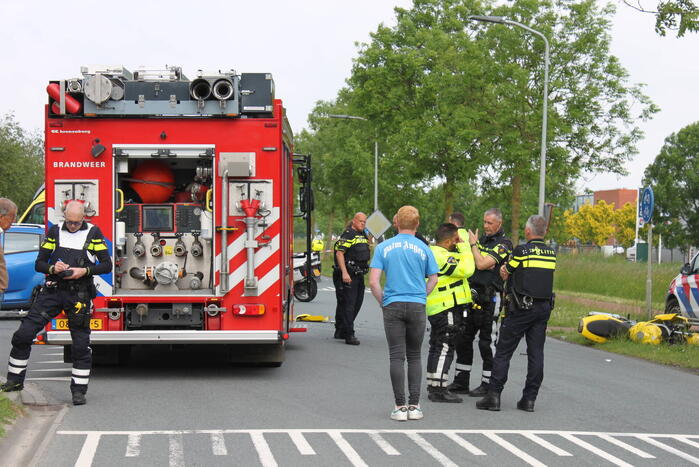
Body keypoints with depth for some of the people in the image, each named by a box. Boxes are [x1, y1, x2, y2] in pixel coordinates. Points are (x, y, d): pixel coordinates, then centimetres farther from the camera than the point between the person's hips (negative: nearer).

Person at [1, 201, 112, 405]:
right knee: (24, 333, -4)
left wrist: (84, 270, -16)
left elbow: (106, 264, -1)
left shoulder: (93, 233, 1)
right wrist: (52, 268, -13)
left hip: (79, 294, -2)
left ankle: (79, 389, 10)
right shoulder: (55, 231, 8)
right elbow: (39, 263, 8)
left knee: (81, 343, -2)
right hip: (53, 290, 2)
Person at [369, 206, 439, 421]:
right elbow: (433, 280, 7)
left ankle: (400, 406, -1)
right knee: (414, 356, 11)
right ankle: (414, 405, 7)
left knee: (396, 357, 1)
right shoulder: (423, 249, 3)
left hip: (393, 306, -1)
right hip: (417, 306, 1)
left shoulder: (384, 247, 1)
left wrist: (383, 302, 8)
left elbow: (373, 282, -5)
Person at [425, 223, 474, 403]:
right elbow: (466, 269, -24)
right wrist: (463, 246, -13)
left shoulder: (432, 253, 15)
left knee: (436, 348, 16)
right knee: (445, 348, -8)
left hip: (436, 310, 11)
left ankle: (432, 387, 22)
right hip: (447, 309, -11)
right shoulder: (442, 257, -20)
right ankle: (439, 390, -9)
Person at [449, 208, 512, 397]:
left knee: (487, 342, -2)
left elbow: (482, 264, -18)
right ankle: (461, 382, 17)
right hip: (472, 295, 8)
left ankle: (487, 385, 7)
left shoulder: (503, 244, -9)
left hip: (489, 298, -8)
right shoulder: (482, 239, 15)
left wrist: (473, 244, -7)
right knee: (463, 339, 9)